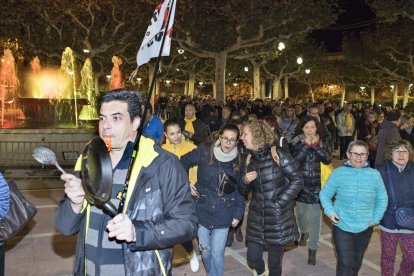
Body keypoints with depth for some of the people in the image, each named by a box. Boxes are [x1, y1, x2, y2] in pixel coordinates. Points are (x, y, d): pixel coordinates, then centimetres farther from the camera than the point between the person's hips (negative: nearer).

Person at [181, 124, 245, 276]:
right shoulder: (205, 151, -9)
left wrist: (238, 214, 0)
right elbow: (183, 162, 4)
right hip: (202, 211, 1)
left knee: (217, 254, 1)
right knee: (205, 251, 15)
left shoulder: (239, 160, -6)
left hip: (223, 216, -1)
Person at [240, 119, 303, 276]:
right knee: (253, 258, 9)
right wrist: (245, 180, -12)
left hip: (278, 217, -4)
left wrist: (280, 202, -16)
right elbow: (243, 191, 10)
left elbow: (297, 180, -13)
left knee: (275, 261, 8)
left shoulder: (277, 153, -12)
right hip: (256, 216, 5)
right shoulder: (249, 158, 5)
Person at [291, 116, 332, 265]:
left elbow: (328, 160, -12)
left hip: (317, 185, 0)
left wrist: (317, 146, -21)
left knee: (315, 217, -1)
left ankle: (312, 250, 10)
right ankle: (304, 232, 48)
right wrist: (306, 145, -23)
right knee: (301, 212, 16)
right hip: (301, 184, 0)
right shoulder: (298, 142, -3)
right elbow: (294, 160, -18)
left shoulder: (322, 142, 1)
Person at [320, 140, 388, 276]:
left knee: (356, 262, 21)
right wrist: (330, 211, -16)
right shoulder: (338, 173, -10)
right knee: (345, 264, -5)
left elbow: (382, 199, 3)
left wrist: (375, 219, -5)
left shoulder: (375, 175, -6)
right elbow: (324, 194, -2)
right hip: (341, 226, -2)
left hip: (365, 228, 3)